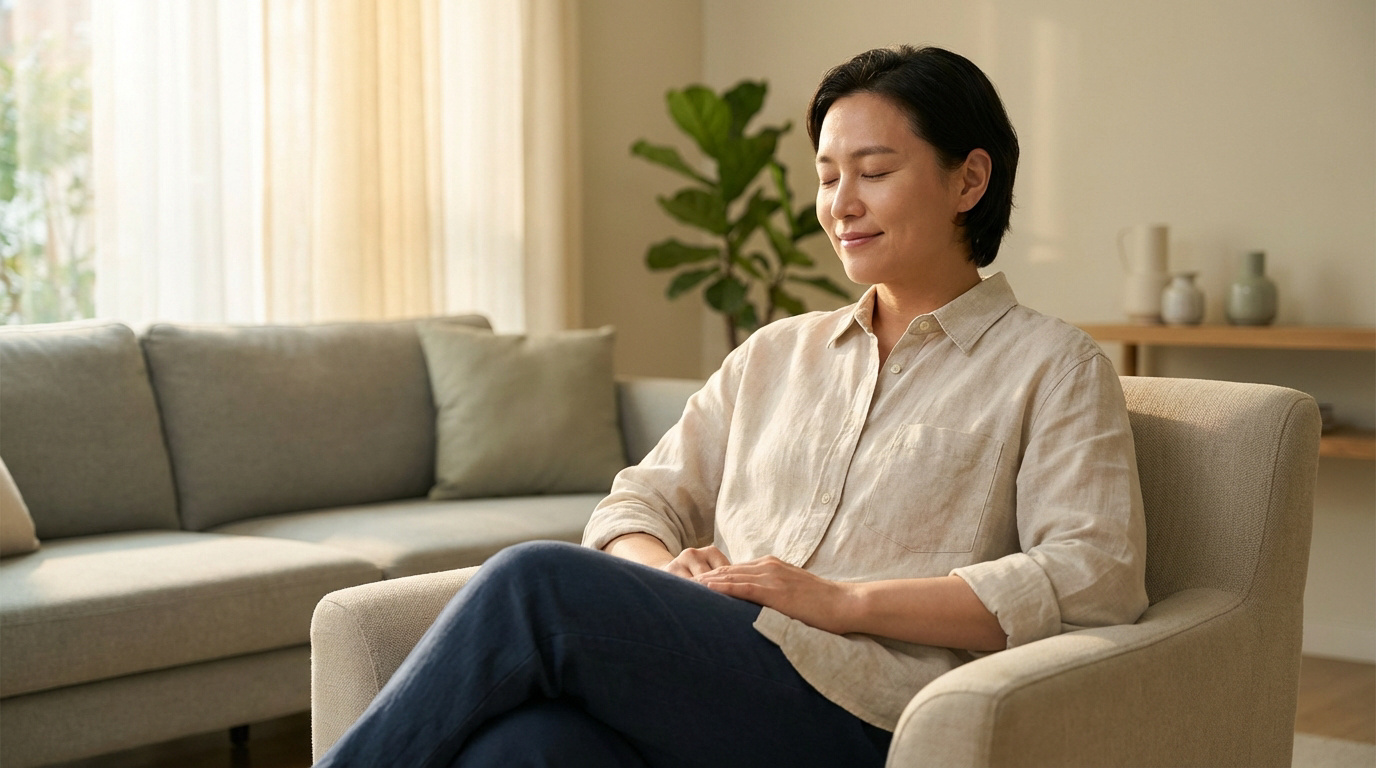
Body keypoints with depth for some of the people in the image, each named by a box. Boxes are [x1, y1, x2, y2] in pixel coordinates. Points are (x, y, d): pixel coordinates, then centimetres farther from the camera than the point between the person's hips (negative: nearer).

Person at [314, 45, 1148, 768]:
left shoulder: (1052, 367, 9)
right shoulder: (775, 355, 25)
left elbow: (1098, 575, -6)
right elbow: (638, 504, 21)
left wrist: (844, 600, -12)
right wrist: (666, 575, -4)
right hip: (701, 685, 4)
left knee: (535, 581, -25)